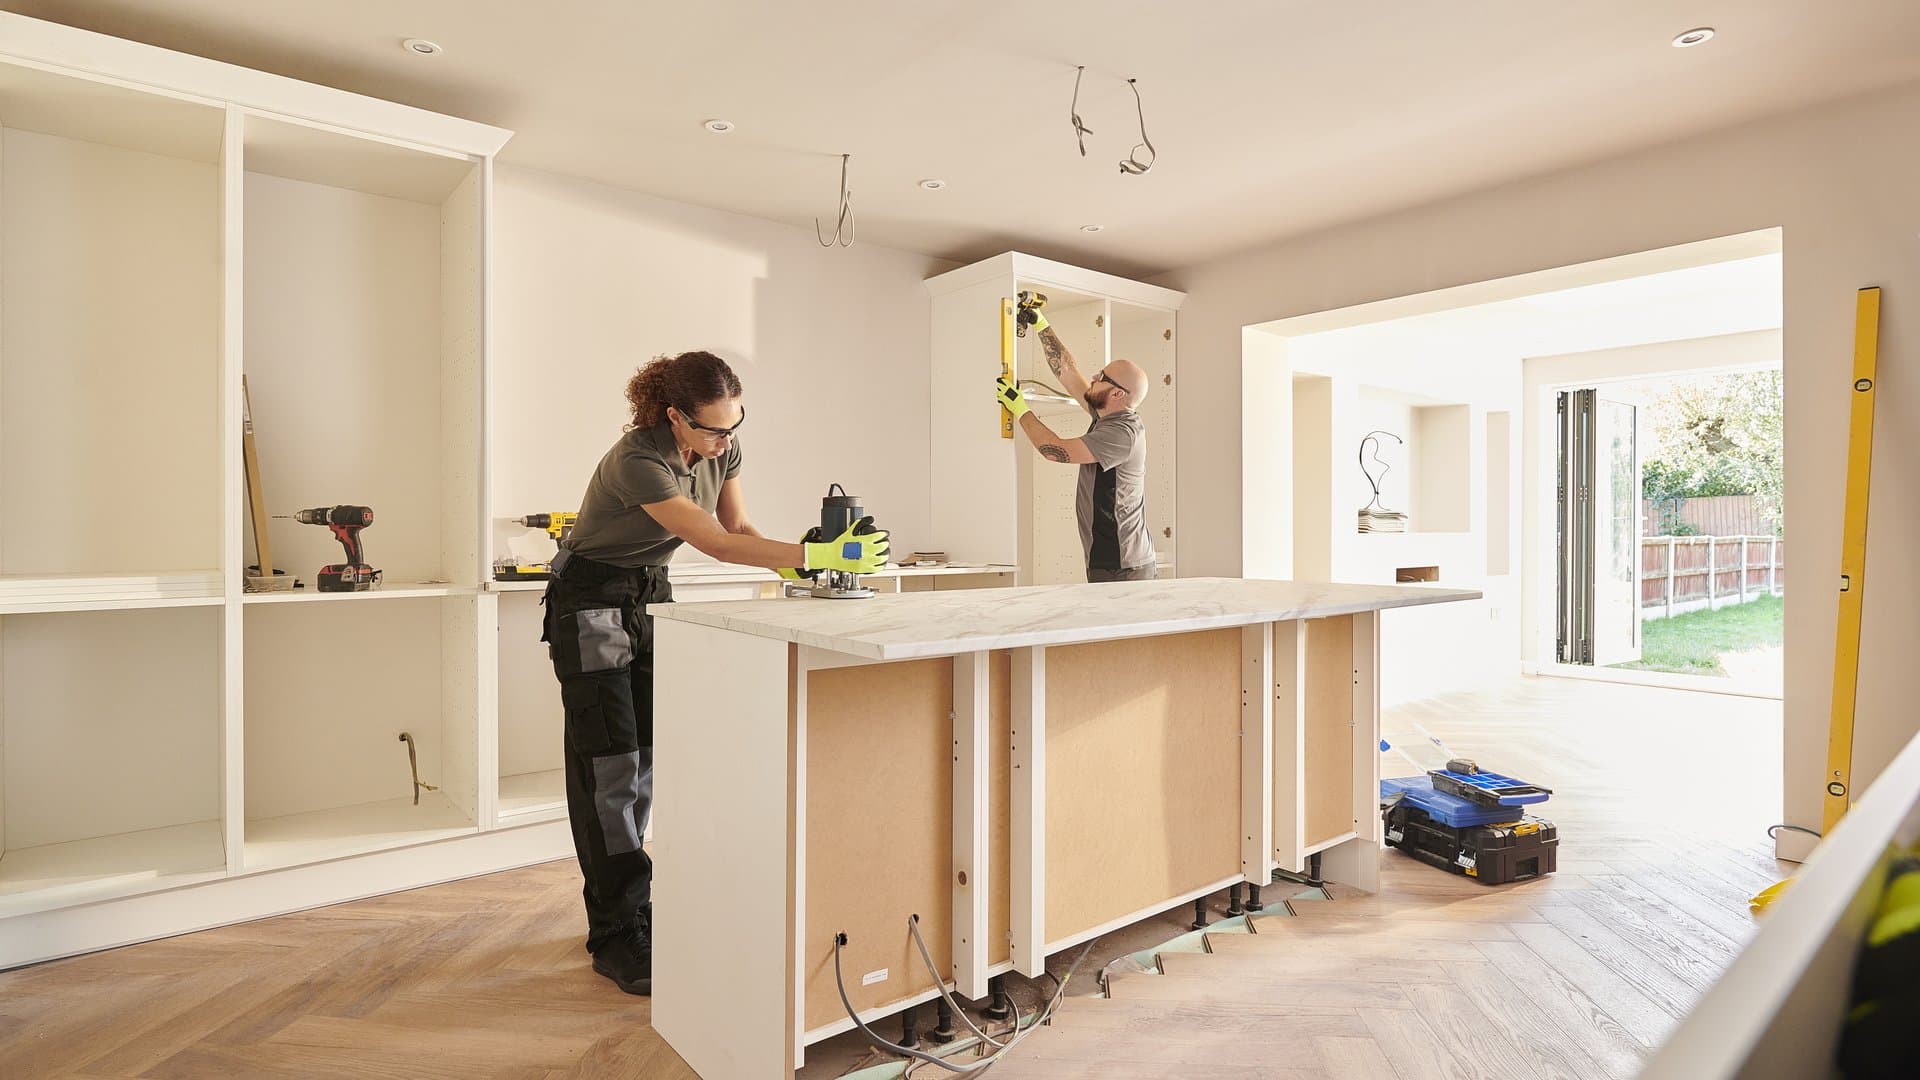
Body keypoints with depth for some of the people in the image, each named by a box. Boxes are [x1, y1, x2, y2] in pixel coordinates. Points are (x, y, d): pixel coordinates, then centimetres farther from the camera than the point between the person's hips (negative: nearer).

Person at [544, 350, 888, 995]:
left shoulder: (720, 446, -8)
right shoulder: (636, 462, -31)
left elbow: (739, 526, -2)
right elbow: (716, 543, -36)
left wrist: (795, 564, -21)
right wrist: (816, 555, -42)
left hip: (651, 595, 7)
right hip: (591, 603, -7)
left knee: (645, 759, 7)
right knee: (608, 766, -7)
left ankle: (616, 908, 22)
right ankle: (619, 938, 2)